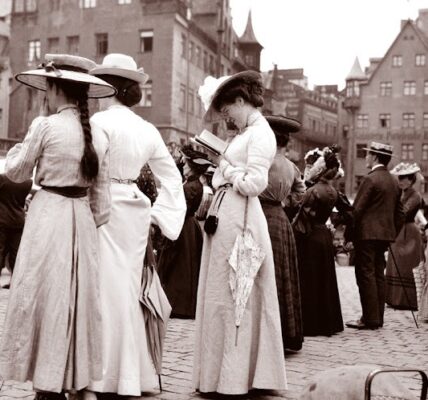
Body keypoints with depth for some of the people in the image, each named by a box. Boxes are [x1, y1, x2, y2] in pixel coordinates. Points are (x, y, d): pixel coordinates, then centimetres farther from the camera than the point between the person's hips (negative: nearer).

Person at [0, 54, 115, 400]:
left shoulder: (45, 126, -12)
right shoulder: (99, 136, 4)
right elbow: (101, 201, 8)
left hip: (48, 216, -5)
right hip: (83, 220, 5)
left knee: (44, 297, 4)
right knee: (74, 297, 14)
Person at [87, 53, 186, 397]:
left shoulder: (101, 121, -9)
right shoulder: (148, 130, 12)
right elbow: (172, 178, 14)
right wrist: (158, 214, 16)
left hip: (105, 209, -7)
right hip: (135, 210, 7)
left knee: (109, 289, -2)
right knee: (129, 289, 13)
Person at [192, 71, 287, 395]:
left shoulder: (261, 134, -10)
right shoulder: (246, 133, 17)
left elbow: (254, 185, -18)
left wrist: (223, 164, -9)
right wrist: (218, 159, 4)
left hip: (240, 219, -9)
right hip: (225, 216, 9)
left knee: (233, 296, -1)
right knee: (222, 296, 14)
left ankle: (235, 377, 11)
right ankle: (222, 369, 25)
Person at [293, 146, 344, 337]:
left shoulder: (314, 191, -18)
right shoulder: (333, 192, 6)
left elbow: (304, 216, -18)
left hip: (309, 238, -8)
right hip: (324, 236, 8)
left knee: (308, 282, 0)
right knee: (323, 281, 15)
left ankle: (311, 324, 6)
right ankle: (328, 323, 22)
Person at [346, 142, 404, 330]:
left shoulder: (370, 179, -12)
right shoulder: (394, 182, 13)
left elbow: (357, 210, -15)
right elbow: (399, 213, 16)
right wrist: (393, 234, 20)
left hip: (368, 233, -8)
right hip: (386, 235, 8)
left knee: (366, 275, -4)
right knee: (378, 275, 12)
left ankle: (370, 319, -3)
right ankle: (378, 318, 16)